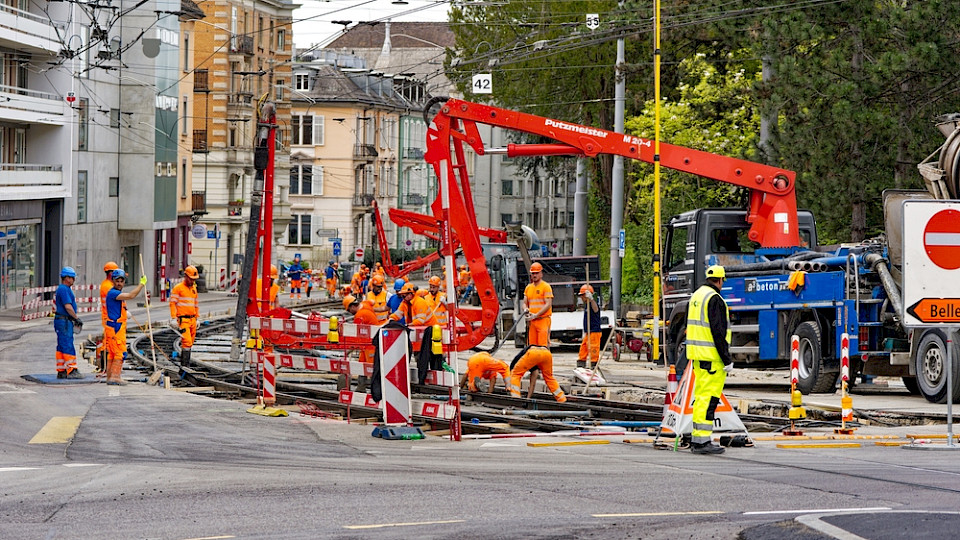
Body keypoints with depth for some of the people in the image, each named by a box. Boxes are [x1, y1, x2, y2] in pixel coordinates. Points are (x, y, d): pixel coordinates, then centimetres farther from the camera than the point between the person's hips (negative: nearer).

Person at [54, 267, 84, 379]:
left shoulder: (62, 288, 18)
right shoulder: (64, 289, -15)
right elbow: (68, 306, -20)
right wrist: (76, 319, -12)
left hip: (65, 321, 11)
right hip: (64, 321, -11)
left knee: (62, 347, 10)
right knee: (68, 346, -11)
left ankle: (61, 371, 12)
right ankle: (71, 371, -13)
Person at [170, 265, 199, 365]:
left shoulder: (194, 288, 17)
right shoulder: (178, 288, -4)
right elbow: (172, 303, -7)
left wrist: (197, 318, 22)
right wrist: (173, 319, -13)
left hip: (192, 319, 7)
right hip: (183, 319, -7)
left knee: (190, 343, 7)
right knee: (187, 342, -14)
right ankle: (186, 364, -13)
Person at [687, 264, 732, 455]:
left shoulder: (696, 296, 16)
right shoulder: (714, 299, -14)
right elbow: (718, 331, -19)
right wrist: (727, 360, -17)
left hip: (698, 355, 10)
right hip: (712, 357, -10)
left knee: (701, 396, 14)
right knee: (709, 398, -9)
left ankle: (696, 439, 18)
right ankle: (702, 441, -12)